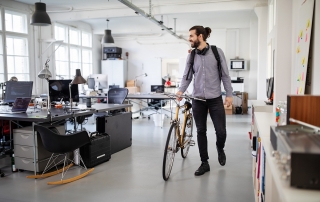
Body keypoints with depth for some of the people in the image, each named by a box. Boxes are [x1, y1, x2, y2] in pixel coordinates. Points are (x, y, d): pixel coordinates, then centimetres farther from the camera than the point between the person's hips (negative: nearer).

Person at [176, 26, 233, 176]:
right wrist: (181, 90, -16)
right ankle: (204, 163, 19)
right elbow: (187, 76, 2)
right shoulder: (191, 56, 5)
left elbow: (225, 75, 0)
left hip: (215, 99, -2)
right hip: (198, 100, 3)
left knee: (221, 131, -2)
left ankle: (220, 148, 33)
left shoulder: (217, 52, -2)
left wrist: (229, 94, -4)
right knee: (201, 131, 6)